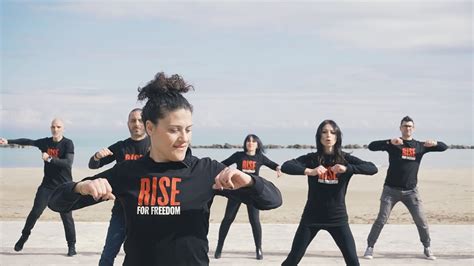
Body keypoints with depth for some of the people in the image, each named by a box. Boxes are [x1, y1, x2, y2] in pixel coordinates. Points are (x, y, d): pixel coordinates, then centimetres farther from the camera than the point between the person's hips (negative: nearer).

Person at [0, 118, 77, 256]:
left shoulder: (68, 143, -9)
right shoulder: (46, 142, 5)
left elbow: (68, 163, -20)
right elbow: (28, 141, 13)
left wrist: (49, 159, -25)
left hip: (64, 187, -4)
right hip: (47, 184, 4)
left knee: (66, 216, -5)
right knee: (35, 212, 2)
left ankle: (72, 246, 5)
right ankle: (24, 237, 19)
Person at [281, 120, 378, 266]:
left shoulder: (345, 159, -2)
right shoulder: (311, 158, -3)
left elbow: (372, 168, -15)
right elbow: (285, 166, -16)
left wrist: (347, 168, -29)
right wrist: (309, 171, -32)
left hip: (337, 217, 0)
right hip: (312, 217, 0)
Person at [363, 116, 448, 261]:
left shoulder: (420, 146, 7)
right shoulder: (393, 144, -2)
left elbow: (444, 147, 6)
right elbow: (371, 146, -15)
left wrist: (435, 143, -17)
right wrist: (390, 142, -29)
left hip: (411, 191, 2)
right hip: (391, 189, -2)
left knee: (421, 220, 3)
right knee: (381, 219, -3)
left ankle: (427, 248, 18)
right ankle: (370, 247, 5)